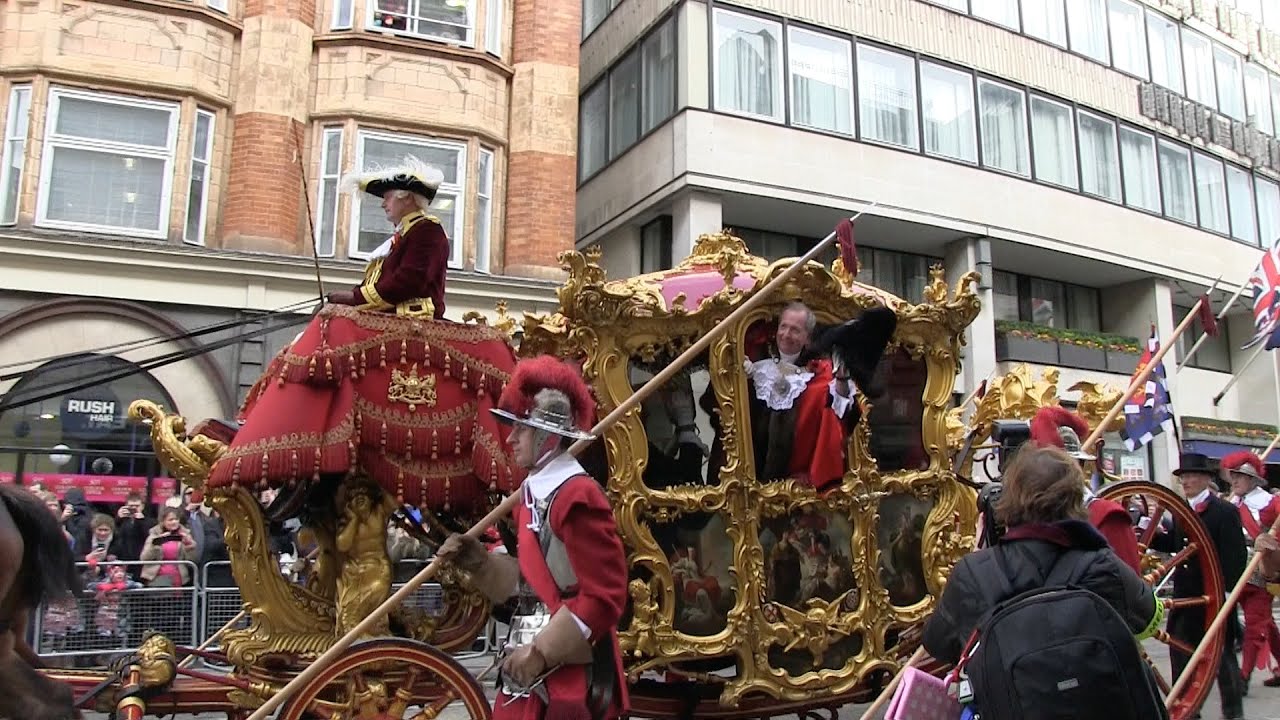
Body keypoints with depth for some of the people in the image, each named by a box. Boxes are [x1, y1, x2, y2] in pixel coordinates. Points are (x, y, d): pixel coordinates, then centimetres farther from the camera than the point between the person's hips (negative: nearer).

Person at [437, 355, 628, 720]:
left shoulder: (578, 496, -17)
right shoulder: (532, 492, 11)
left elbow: (604, 597, -20)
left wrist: (542, 651, -18)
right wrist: (478, 560, 5)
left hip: (569, 669, -9)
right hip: (531, 659, 9)